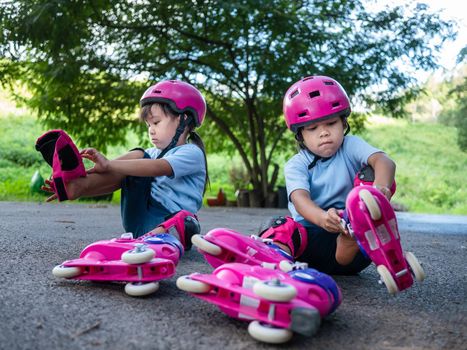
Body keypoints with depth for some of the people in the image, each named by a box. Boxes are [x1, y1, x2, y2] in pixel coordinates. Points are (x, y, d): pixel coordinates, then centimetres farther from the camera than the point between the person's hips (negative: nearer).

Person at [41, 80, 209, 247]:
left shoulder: (192, 153, -2)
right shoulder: (153, 153, 21)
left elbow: (158, 168, -23)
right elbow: (119, 181, 10)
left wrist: (109, 165, -28)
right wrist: (80, 191, -5)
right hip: (138, 222, 6)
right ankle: (78, 186, -28)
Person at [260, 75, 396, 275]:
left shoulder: (351, 147, 1)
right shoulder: (296, 165, -2)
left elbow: (384, 161, -18)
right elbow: (300, 198, -22)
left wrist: (381, 187, -45)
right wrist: (321, 218, -47)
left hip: (350, 234, 0)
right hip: (310, 234, 1)